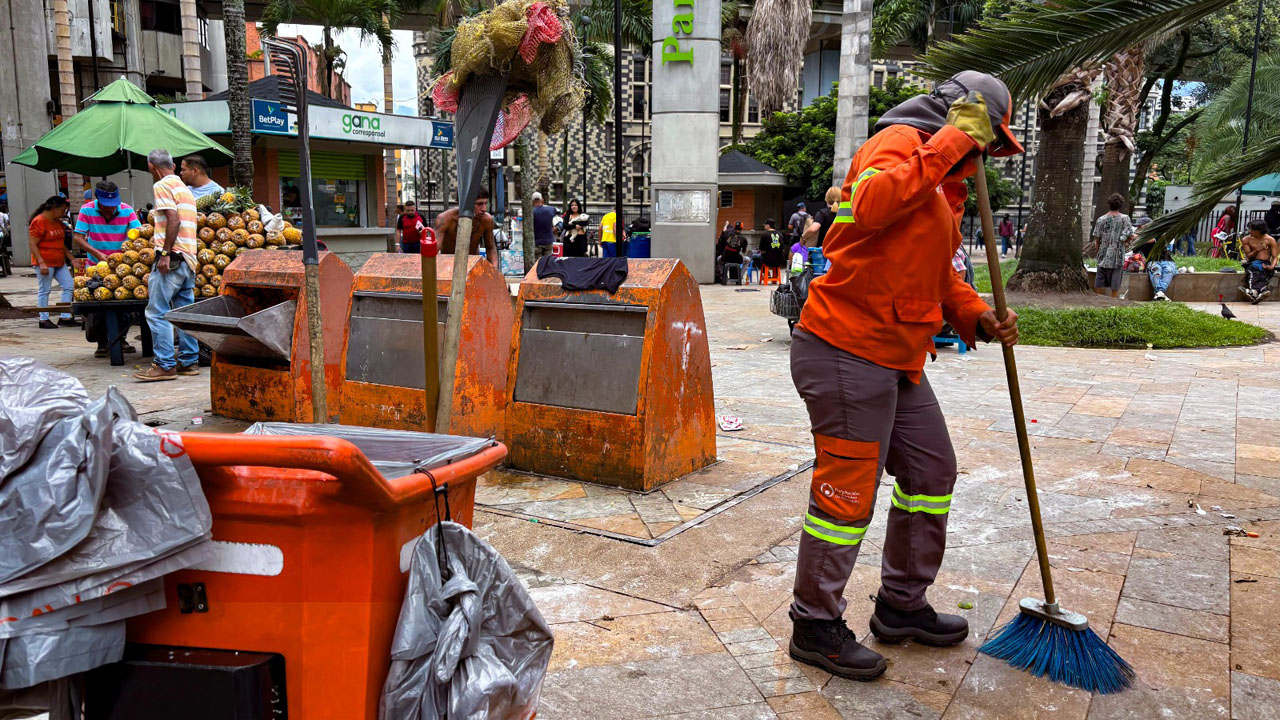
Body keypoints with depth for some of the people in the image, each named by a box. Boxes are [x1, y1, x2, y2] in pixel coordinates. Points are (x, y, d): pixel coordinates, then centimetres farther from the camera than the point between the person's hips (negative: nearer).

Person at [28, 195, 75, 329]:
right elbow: (32, 244, -16)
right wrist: (41, 263, -23)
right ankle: (44, 320, 9)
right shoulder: (39, 222, -12)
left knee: (69, 286, 4)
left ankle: (65, 318, 9)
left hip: (59, 262, 9)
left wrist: (72, 259, 17)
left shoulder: (58, 222, 15)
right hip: (45, 263, -9)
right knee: (44, 290, 0)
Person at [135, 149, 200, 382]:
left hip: (172, 256, -9)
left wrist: (165, 252, -20)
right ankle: (188, 361, 12)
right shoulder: (185, 188, 21)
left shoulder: (162, 186, -5)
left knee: (157, 312, -7)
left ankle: (164, 365, -8)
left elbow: (174, 219, -18)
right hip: (188, 257, 9)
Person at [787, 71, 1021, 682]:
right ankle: (814, 625, 14)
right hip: (846, 351, -10)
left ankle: (901, 605, 32)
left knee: (931, 472, 16)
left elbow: (939, 272, 26)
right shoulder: (900, 141, -9)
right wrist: (951, 140, -25)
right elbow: (871, 207, -33)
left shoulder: (946, 183, 22)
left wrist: (976, 317, 8)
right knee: (847, 492, -4)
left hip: (897, 360, 10)